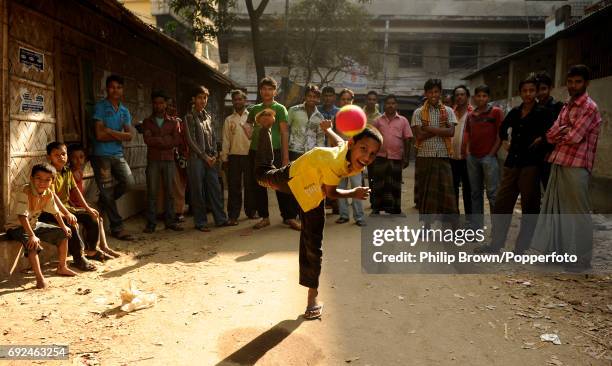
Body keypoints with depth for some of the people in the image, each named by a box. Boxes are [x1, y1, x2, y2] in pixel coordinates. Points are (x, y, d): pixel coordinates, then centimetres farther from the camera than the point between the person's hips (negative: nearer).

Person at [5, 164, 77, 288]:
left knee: (63, 234, 6)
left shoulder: (48, 194, -6)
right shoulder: (24, 192, -28)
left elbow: (55, 211, 9)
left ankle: (62, 267, 18)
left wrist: (64, 227, 7)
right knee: (33, 244, -35)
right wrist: (32, 236, -40)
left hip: (34, 224, 8)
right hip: (16, 226, -8)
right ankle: (39, 278, -27)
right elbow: (22, 216, -35)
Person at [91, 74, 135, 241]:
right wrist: (119, 135, -3)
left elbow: (129, 136, 3)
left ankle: (105, 202, 18)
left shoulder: (125, 111, 13)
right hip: (101, 155, -5)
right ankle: (117, 227, 8)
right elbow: (100, 135, -12)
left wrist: (111, 132, -11)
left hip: (118, 154, 5)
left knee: (128, 181, -11)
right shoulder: (100, 107, -3)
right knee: (108, 192, -2)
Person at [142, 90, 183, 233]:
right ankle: (151, 223, 3)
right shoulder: (147, 121, 9)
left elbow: (177, 140, -2)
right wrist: (167, 139, -9)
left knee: (170, 192, 3)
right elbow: (148, 140, -7)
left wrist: (157, 141, -9)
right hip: (153, 161, -1)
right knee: (152, 192, -2)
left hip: (169, 160, 1)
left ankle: (170, 221, 10)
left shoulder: (173, 122, 11)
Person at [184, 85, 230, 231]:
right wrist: (205, 156, -10)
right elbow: (191, 140, -8)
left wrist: (214, 155, 1)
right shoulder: (189, 117, -2)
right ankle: (200, 222, 6)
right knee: (198, 191, -1)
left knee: (216, 189, 5)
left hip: (210, 158, 6)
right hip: (196, 158, -6)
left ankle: (220, 219, 12)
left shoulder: (208, 116, 15)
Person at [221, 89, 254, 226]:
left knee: (250, 186, 6)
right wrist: (224, 159, 1)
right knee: (234, 187, 1)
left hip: (250, 155, -1)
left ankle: (251, 211, 20)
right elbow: (226, 141, 7)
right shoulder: (229, 120, 10)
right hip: (234, 156, 1)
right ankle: (233, 215, 4)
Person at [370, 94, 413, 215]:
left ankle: (395, 210, 18)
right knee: (378, 184, 5)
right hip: (380, 157, 0)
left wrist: (406, 157, -2)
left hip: (396, 158, 0)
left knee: (395, 185, 8)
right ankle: (376, 208, 16)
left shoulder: (403, 121, 3)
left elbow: (407, 140, 2)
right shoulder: (377, 121, 4)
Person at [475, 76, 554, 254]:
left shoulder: (543, 113, -4)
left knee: (529, 207, 3)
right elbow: (503, 127, 29)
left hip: (531, 164, -6)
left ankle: (521, 248, 12)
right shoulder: (515, 112, 11)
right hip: (512, 163, 6)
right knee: (501, 203, 6)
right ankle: (496, 243, 15)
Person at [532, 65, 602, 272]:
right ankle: (556, 252, 23)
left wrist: (559, 135, 2)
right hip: (558, 165, 8)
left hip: (576, 167, -8)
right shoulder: (566, 107, 17)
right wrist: (565, 131, -9)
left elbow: (574, 137, -17)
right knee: (555, 210, 12)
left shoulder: (589, 107, -7)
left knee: (578, 213, -1)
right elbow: (551, 135, 9)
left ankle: (581, 260, 9)